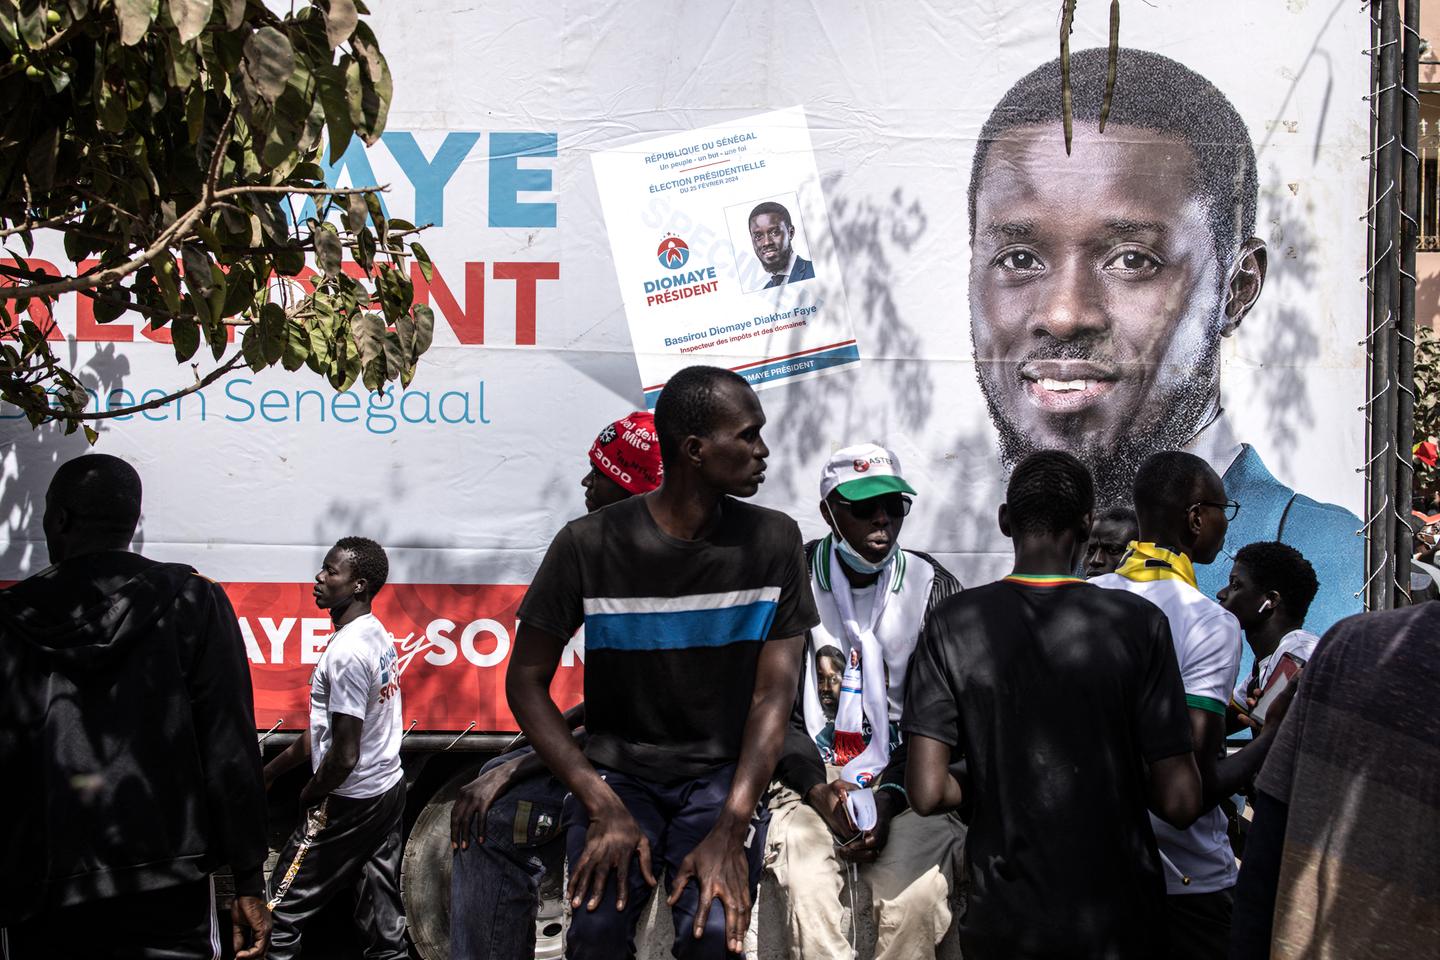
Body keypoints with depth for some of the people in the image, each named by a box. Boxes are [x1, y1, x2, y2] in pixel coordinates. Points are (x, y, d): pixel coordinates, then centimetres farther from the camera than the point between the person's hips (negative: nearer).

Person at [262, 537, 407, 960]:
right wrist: (272, 769, 19)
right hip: (389, 789, 9)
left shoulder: (347, 653, -22)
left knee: (282, 911, 3)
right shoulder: (377, 636, 7)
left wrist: (310, 795, -5)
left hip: (349, 802, -9)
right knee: (385, 923, 11)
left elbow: (344, 756, -23)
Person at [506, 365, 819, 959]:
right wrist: (604, 808, -15)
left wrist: (730, 830, -19)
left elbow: (774, 694, -7)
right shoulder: (588, 545, -9)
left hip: (721, 773, 1)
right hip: (615, 769, -1)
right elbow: (526, 680, -4)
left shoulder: (772, 542, -4)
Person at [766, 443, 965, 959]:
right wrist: (819, 789, -12)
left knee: (919, 896, -26)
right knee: (808, 891, -30)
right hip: (810, 778, -1)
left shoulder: (934, 588, 4)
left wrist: (889, 799, -11)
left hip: (903, 782, 1)